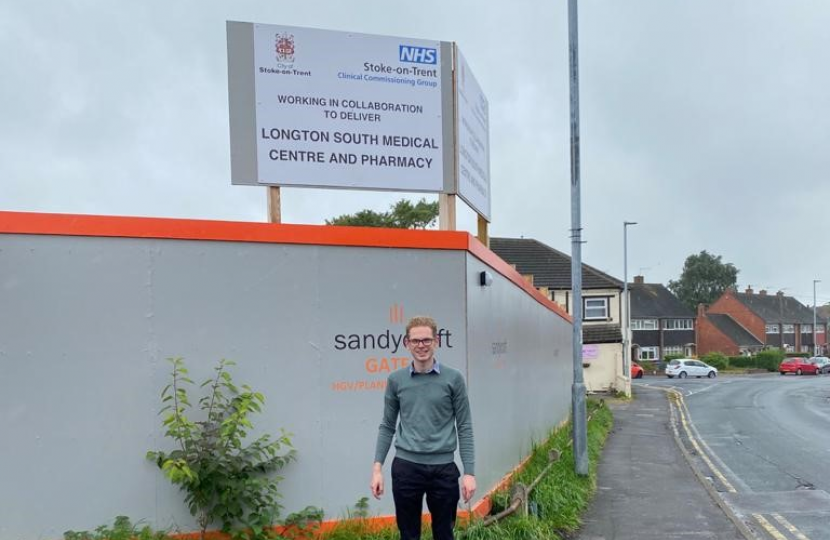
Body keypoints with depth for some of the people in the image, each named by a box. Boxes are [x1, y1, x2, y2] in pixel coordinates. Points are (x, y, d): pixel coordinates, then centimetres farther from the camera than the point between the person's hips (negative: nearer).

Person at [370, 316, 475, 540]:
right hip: (406, 468, 1)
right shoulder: (396, 380, 3)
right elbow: (387, 427, 8)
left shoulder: (453, 379, -2)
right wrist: (377, 468, -1)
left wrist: (469, 472, -7)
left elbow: (464, 428, -1)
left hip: (443, 469, -1)